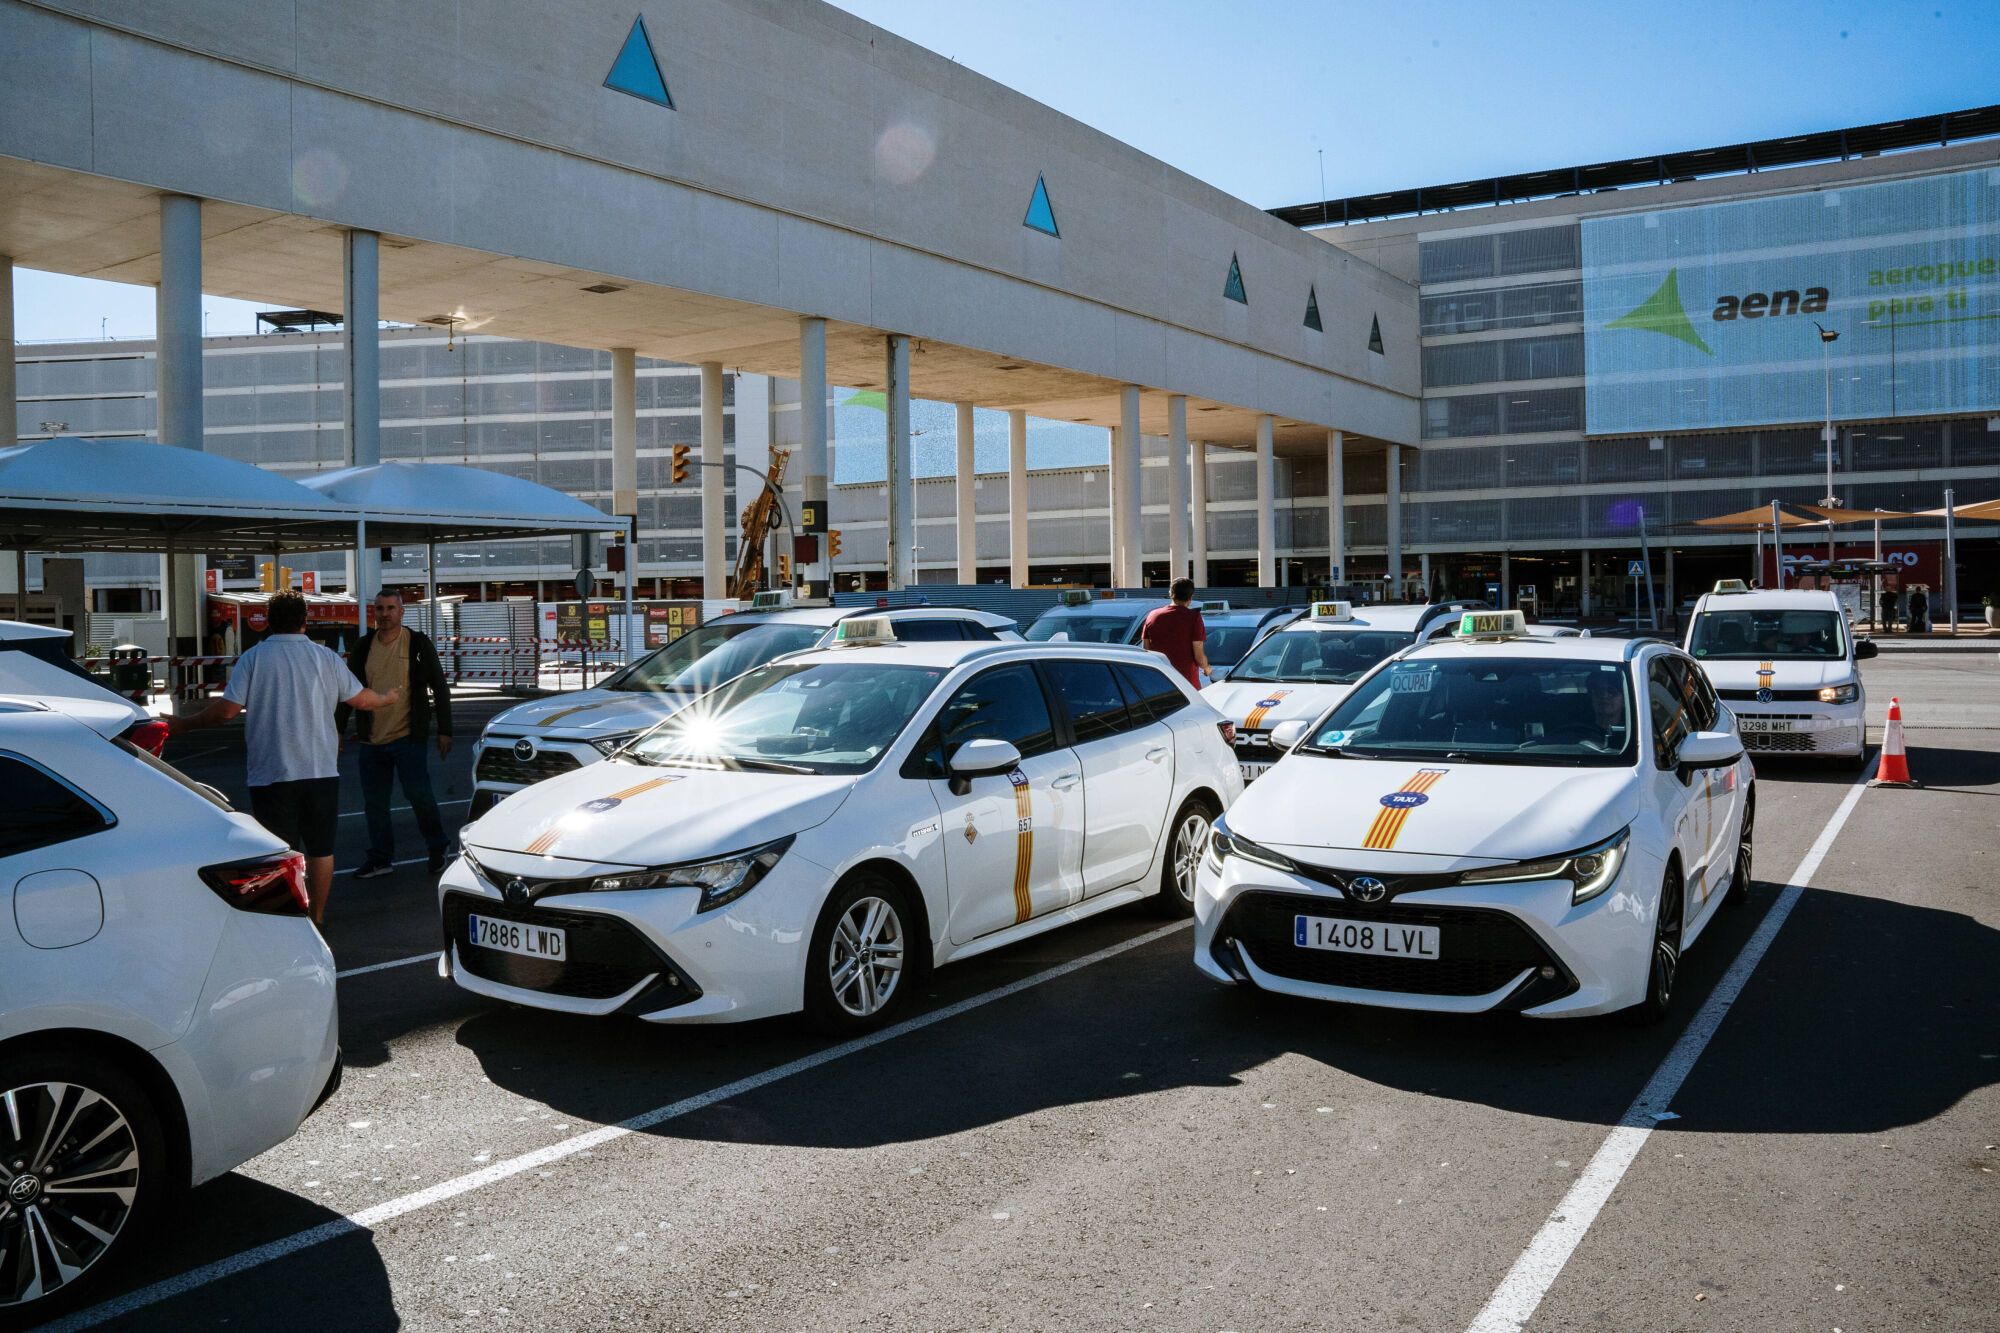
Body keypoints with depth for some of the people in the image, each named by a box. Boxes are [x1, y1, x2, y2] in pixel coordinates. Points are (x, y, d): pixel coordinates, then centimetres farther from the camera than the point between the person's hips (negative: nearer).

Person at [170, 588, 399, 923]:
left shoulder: (253, 658, -6)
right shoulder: (325, 657, 1)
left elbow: (227, 709, -10)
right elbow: (361, 699, 9)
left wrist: (183, 724, 5)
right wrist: (388, 698, 31)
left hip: (271, 773, -2)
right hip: (321, 770, 2)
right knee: (321, 849, 13)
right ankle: (317, 919, 22)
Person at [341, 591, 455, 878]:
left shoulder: (418, 644, -2)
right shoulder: (363, 647, 8)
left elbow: (440, 688, 0)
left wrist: (444, 731, -4)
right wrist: (337, 729, 10)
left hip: (408, 737, -4)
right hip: (372, 739, 4)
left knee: (419, 794, -8)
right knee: (374, 802, 8)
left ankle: (437, 851, 10)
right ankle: (380, 859, 20)